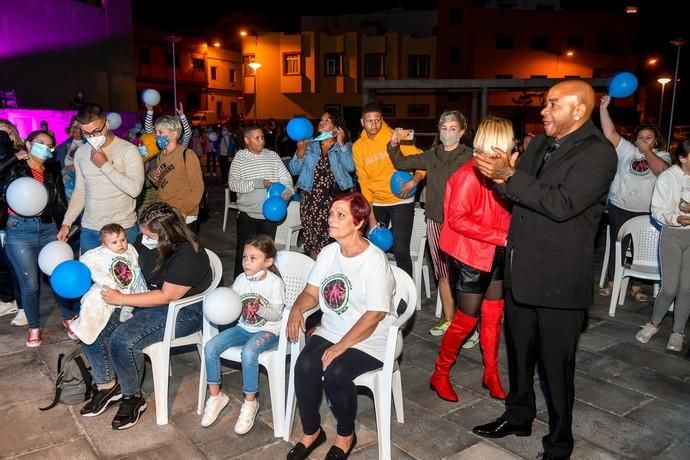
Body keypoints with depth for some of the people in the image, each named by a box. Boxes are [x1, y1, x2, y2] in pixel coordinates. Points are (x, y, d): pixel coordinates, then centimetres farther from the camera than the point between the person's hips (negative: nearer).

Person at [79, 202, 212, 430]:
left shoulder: (189, 255, -26)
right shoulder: (146, 241, -3)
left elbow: (167, 296, -26)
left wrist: (122, 299, -24)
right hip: (145, 301, 9)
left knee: (123, 341, -27)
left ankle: (133, 398, -1)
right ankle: (107, 385, 13)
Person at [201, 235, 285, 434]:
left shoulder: (275, 282, -12)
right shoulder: (241, 279, 2)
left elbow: (277, 314, -15)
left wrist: (261, 309, -33)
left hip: (267, 331, -6)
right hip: (243, 327, 6)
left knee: (248, 352, -34)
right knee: (210, 347, -12)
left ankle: (250, 402, -13)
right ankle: (215, 396, 6)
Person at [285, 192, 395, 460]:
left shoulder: (375, 260, -18)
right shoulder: (328, 252, 4)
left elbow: (373, 316, -20)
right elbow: (311, 293, 10)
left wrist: (341, 346, -23)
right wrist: (297, 309, -13)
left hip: (369, 342, -5)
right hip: (330, 332, 6)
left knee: (335, 373, -29)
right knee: (304, 366, -20)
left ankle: (346, 435, 2)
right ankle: (311, 432, 5)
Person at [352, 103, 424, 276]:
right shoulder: (358, 147, 0)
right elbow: (364, 182, 2)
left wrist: (414, 181, -27)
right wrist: (371, 216, -1)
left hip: (401, 201, -4)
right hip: (376, 203, 4)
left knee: (400, 250, -8)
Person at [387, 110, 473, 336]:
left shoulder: (469, 157, -6)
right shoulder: (432, 155, 10)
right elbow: (401, 163, 16)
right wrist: (394, 146, 0)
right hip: (435, 221, 5)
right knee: (443, 273, 13)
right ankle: (448, 319, 25)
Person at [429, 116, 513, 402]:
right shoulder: (471, 174, -19)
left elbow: (502, 214, 8)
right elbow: (457, 219, -22)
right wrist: (500, 237, -22)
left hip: (495, 256, 8)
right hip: (470, 257, -7)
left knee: (493, 317, 14)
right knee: (466, 320, 3)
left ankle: (491, 374, 30)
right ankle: (440, 374, 22)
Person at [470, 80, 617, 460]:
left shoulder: (599, 153, -13)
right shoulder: (539, 144, 10)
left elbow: (562, 204, -25)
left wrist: (509, 175, -25)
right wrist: (502, 177, -8)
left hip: (559, 279, -7)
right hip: (521, 270, 7)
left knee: (556, 364, 7)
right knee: (518, 351, 21)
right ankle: (519, 416, 42)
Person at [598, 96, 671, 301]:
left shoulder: (662, 155, 3)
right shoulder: (627, 150, 3)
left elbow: (661, 170, -19)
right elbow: (610, 133, -5)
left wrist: (647, 151, -11)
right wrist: (603, 107, -12)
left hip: (645, 212, 0)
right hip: (619, 208, 0)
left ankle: (635, 286, 23)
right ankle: (612, 282, 22)